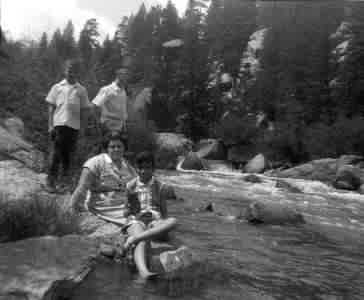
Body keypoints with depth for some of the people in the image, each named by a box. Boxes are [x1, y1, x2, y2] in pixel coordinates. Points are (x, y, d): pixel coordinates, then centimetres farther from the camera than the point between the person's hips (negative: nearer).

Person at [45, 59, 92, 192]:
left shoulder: (81, 90, 6)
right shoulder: (57, 87, 6)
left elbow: (83, 110, 8)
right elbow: (51, 107, 7)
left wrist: (81, 125, 3)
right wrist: (50, 125, 0)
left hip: (74, 126, 1)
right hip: (59, 123, -1)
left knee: (68, 153, 11)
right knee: (56, 154, -5)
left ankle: (66, 178, 30)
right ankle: (51, 181, 0)